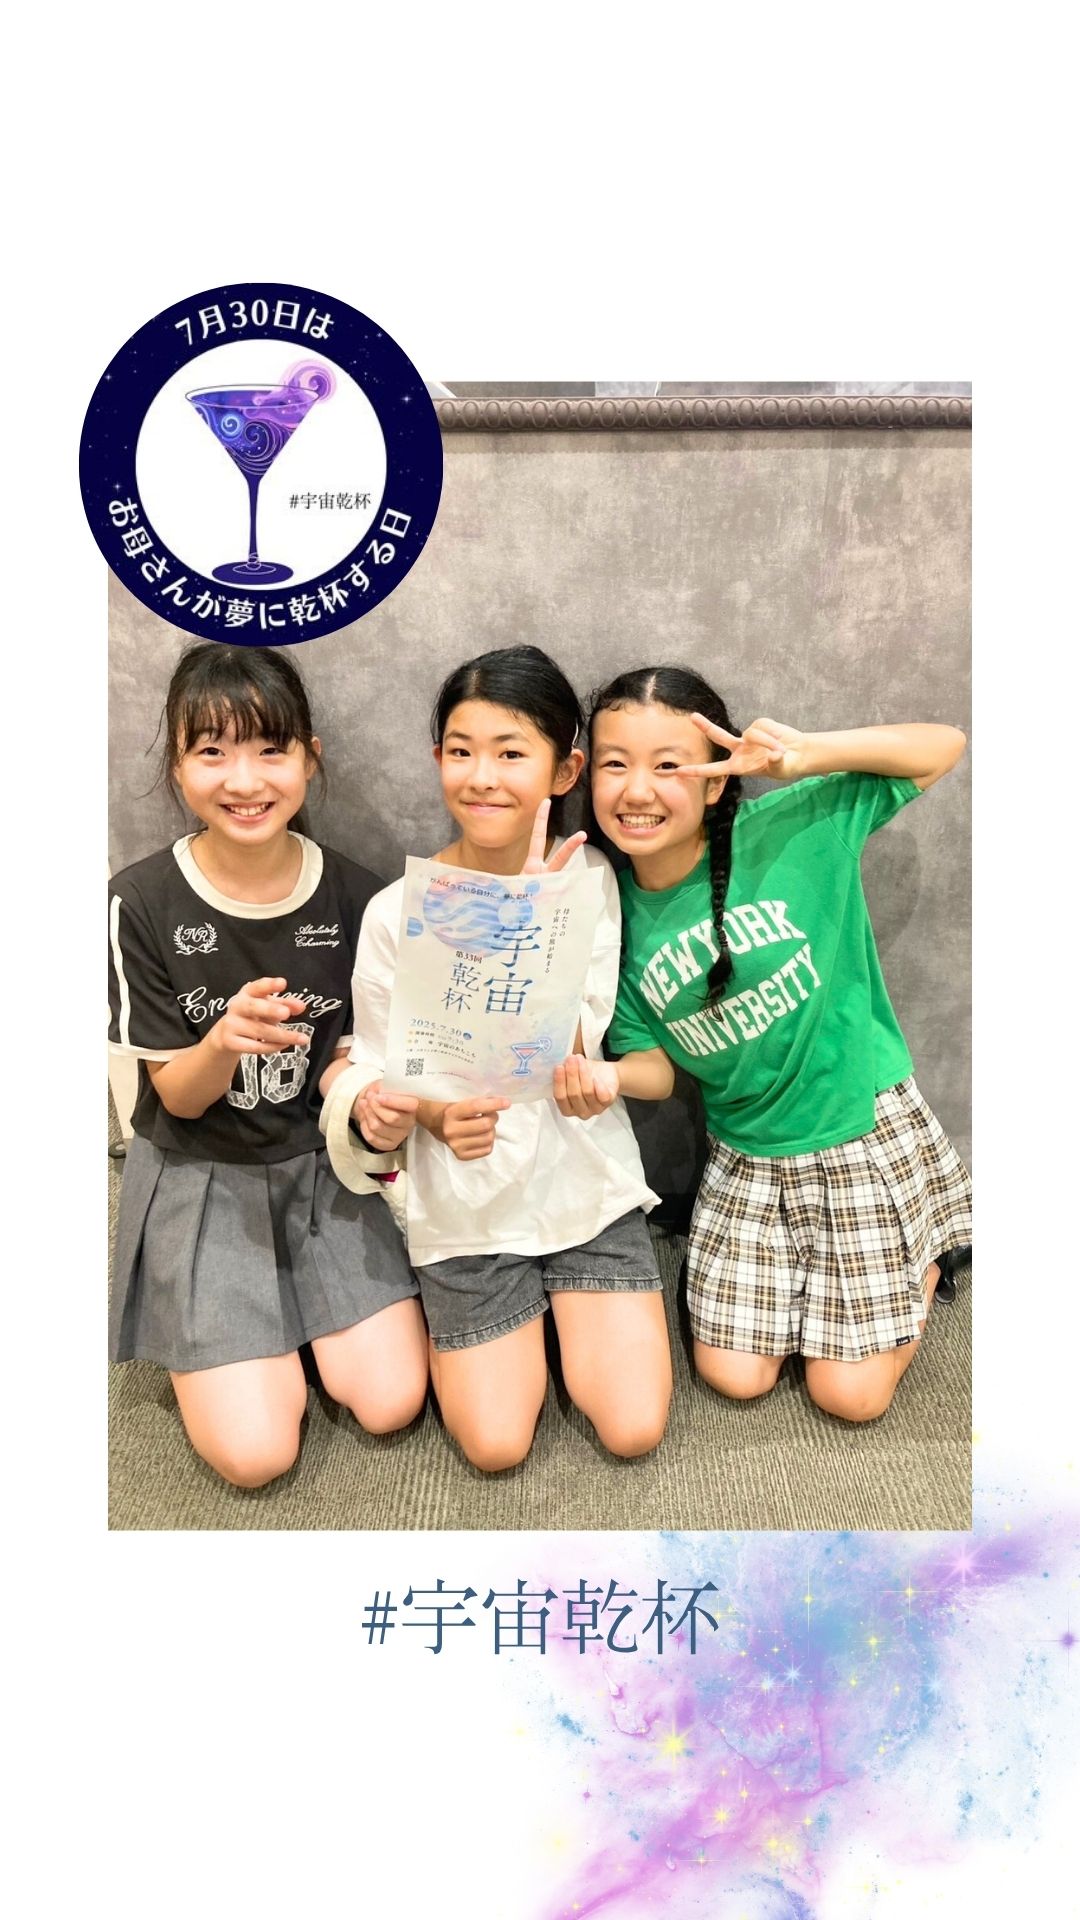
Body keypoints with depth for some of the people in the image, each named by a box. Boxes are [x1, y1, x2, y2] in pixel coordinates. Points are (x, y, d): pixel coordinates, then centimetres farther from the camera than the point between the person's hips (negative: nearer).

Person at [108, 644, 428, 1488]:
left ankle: (294, 1305, 21)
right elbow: (178, 1096, -11)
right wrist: (225, 1044, -35)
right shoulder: (142, 903, -17)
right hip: (202, 1174, -2)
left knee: (390, 1403, -8)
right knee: (256, 1452, -10)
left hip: (325, 1162, 2)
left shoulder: (354, 896, -11)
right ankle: (201, 1328, 20)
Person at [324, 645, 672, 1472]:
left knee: (633, 1429, -2)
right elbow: (380, 1077, -6)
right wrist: (435, 1114, -27)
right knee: (497, 1445, 2)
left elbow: (567, 1058, -19)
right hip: (467, 1206, 0)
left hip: (587, 1185, 1)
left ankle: (558, 1305, 25)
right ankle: (454, 1314, 30)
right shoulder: (397, 912, -14)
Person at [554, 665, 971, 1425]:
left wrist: (808, 755, -31)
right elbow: (659, 1063, 0)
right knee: (733, 1375, 9)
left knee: (850, 1394, 4)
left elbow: (944, 747, -15)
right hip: (746, 1159, 4)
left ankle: (918, 1260, 31)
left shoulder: (788, 828, -18)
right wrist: (609, 1075, -25)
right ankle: (801, 1273, 36)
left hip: (867, 1133, -3)